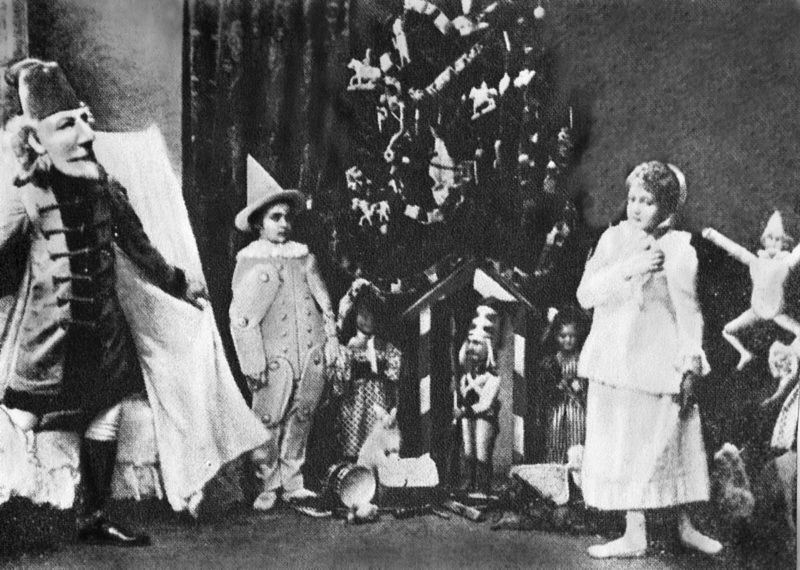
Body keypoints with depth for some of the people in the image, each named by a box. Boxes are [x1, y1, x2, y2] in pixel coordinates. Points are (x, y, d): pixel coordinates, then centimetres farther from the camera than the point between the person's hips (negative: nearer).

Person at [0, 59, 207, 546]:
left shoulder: (105, 189, 2)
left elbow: (138, 246, 16)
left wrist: (178, 284, 25)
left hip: (103, 325, 5)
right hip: (49, 328, -5)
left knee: (106, 417, 10)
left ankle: (95, 520, 24)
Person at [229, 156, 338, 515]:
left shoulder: (304, 256, 13)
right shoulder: (249, 262, -1)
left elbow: (325, 303, 15)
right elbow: (241, 317, -4)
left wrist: (331, 343, 8)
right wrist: (252, 362, -9)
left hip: (312, 357, 4)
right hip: (275, 359, -4)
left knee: (300, 422, 10)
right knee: (269, 422, 0)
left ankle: (292, 485, 20)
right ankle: (267, 484, 16)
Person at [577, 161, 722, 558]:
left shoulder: (679, 250, -3)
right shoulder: (614, 239, 2)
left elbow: (689, 312, -1)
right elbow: (585, 295, -4)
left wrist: (690, 365, -7)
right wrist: (627, 268, -16)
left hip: (660, 362, -2)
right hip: (614, 360, 2)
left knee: (671, 444, 6)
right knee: (624, 448, 6)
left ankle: (685, 527, 23)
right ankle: (634, 535, 17)